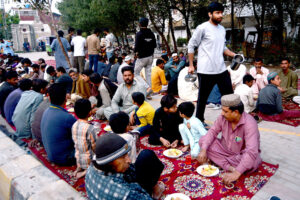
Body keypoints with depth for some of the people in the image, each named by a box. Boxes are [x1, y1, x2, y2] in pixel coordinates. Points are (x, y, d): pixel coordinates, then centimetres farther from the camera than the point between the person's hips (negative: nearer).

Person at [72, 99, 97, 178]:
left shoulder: (74, 125, -5)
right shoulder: (90, 128, -26)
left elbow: (75, 142, 7)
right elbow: (95, 148, -18)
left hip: (78, 160, 7)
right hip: (89, 162, -7)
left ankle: (80, 168, 11)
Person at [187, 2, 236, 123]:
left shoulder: (222, 29, 14)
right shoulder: (202, 28, -8)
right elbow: (191, 46, -4)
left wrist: (234, 55, 7)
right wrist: (191, 65, -5)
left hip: (221, 69, 7)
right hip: (205, 71, -6)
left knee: (229, 95, 12)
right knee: (203, 97, 7)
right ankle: (199, 120, 25)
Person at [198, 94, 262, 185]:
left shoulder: (249, 124, -32)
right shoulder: (223, 117, -16)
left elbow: (251, 152, -40)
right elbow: (212, 132, -7)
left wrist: (237, 173, -47)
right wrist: (203, 150, -23)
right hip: (226, 149, 5)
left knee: (252, 163, -38)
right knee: (203, 140, -15)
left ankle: (219, 161, -17)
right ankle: (230, 167, -22)